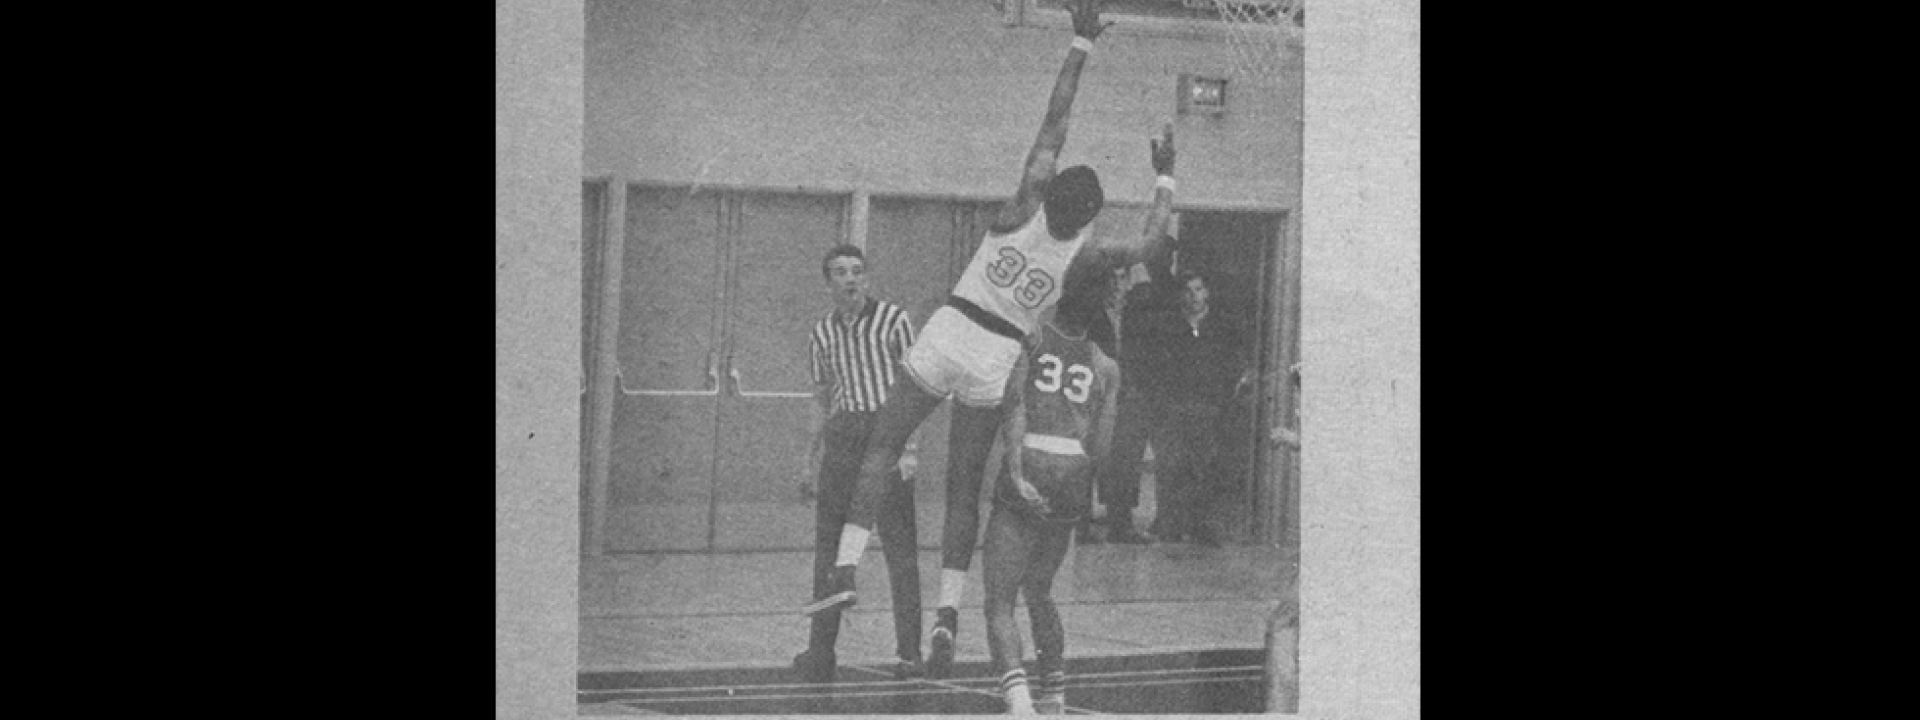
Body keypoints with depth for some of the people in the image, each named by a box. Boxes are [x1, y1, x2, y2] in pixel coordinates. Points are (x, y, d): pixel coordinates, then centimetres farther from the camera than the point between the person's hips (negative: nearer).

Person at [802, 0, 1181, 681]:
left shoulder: (1024, 210, -10)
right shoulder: (1086, 257, -7)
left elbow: (1053, 124, -5)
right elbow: (1149, 240, 10)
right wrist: (1164, 177, 20)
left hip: (948, 334, -1)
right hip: (998, 361, 1)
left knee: (881, 446, 10)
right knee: (964, 488, 8)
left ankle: (845, 568, -4)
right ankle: (948, 611, -2)